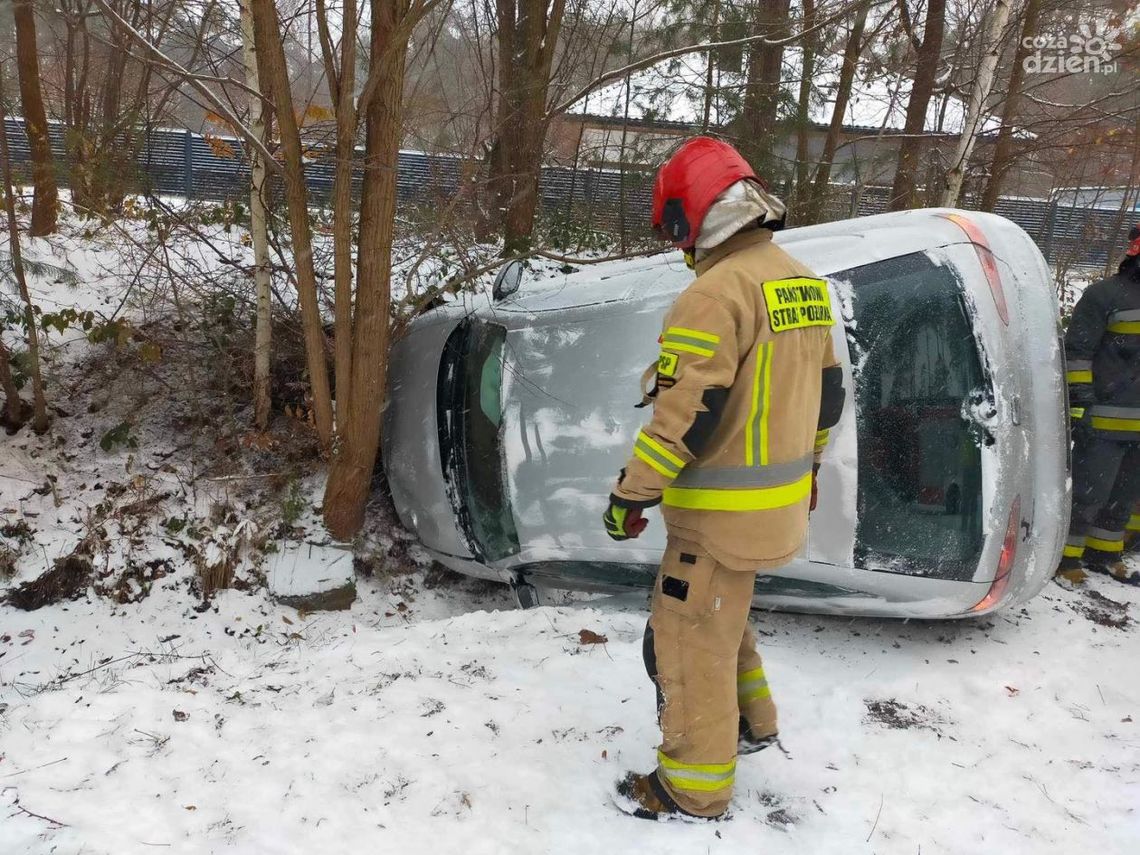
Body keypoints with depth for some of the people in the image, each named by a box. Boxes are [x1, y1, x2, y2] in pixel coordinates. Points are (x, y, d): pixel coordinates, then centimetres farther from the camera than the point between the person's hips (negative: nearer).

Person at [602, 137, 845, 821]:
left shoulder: (717, 290, -22)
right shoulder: (805, 282, 7)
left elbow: (686, 411, -25)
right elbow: (827, 390, 14)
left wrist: (632, 493, -16)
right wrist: (807, 464, 26)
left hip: (725, 510, -9)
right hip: (780, 499, 9)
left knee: (690, 639, 6)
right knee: (721, 615, 27)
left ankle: (695, 788, 20)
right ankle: (751, 723, 44)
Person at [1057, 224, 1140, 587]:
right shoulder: (1105, 294, -10)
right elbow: (1077, 353, -12)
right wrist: (1080, 404, -16)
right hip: (1105, 420, -7)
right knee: (1089, 493, -1)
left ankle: (1103, 553, 30)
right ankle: (1065, 555, 12)